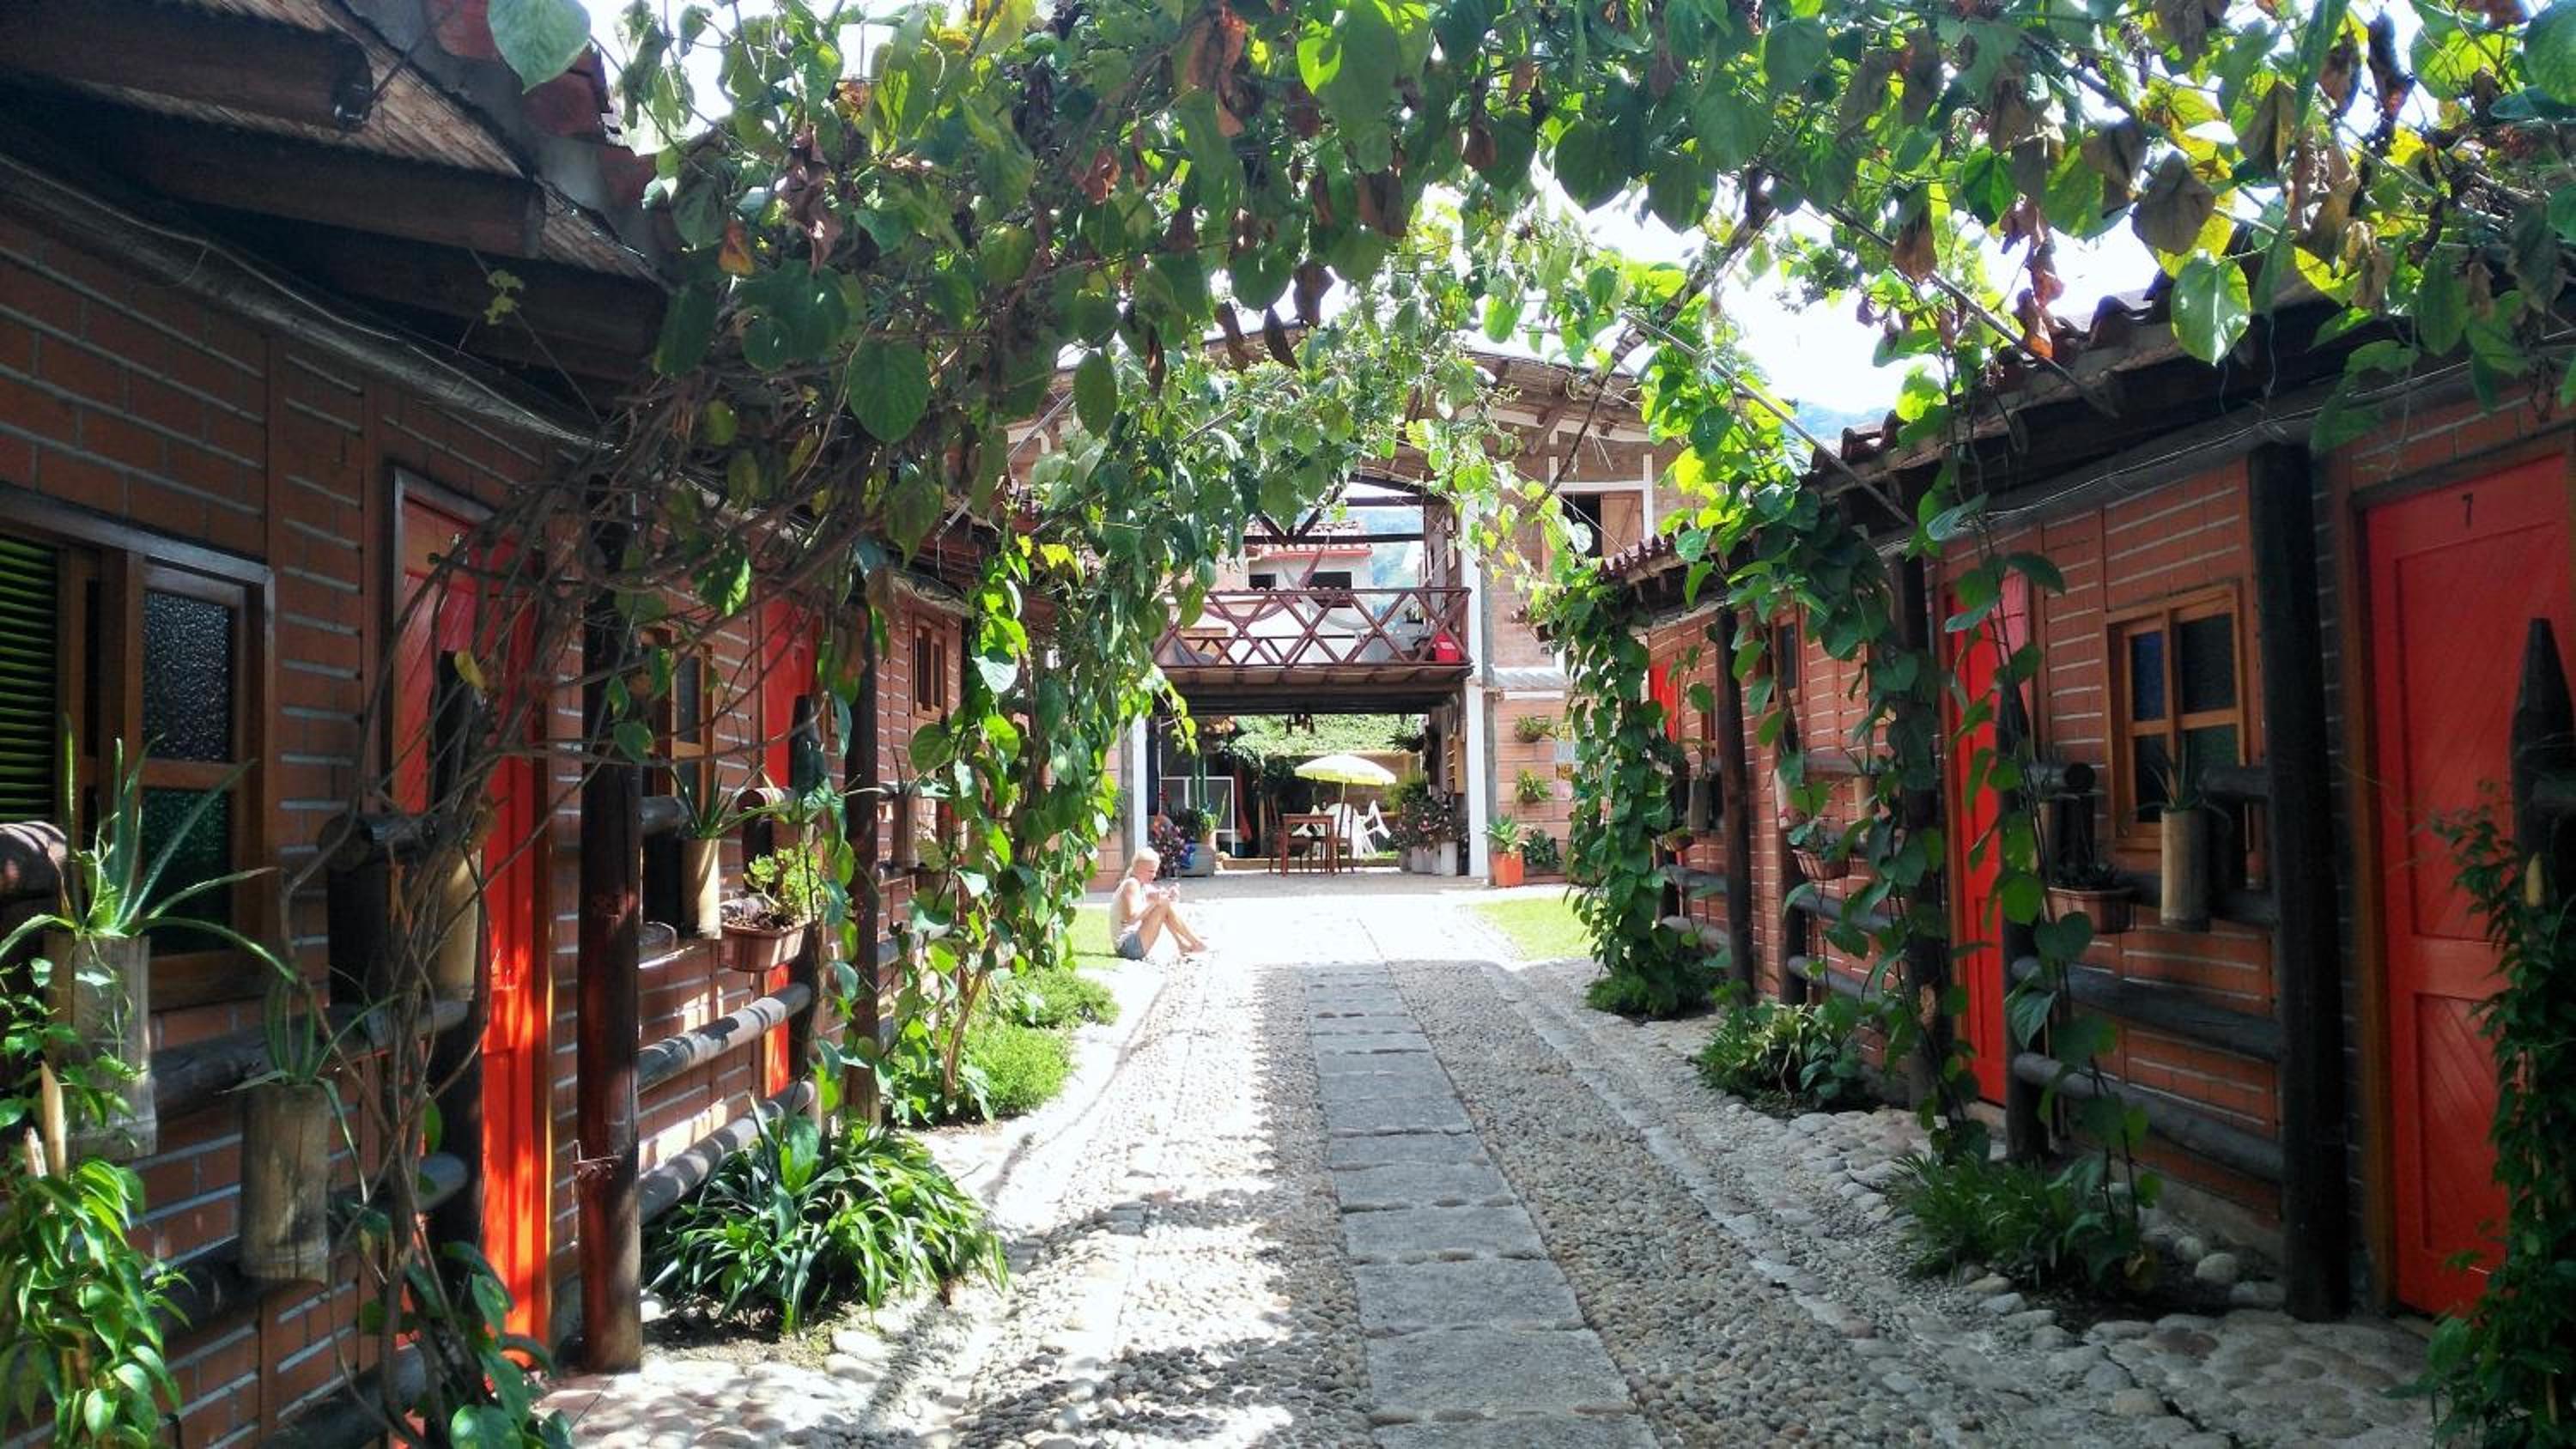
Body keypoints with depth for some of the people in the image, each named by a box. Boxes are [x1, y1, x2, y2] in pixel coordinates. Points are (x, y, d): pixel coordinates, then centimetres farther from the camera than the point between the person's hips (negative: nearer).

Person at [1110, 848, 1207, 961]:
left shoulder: (1145, 887, 14)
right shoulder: (1131, 884, -14)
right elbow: (1131, 918, -24)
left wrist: (1170, 896, -9)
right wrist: (1153, 902, -25)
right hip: (1127, 946, -10)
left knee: (1165, 902, 10)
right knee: (1165, 905, -16)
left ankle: (1183, 944, 6)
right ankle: (1197, 944, -10)